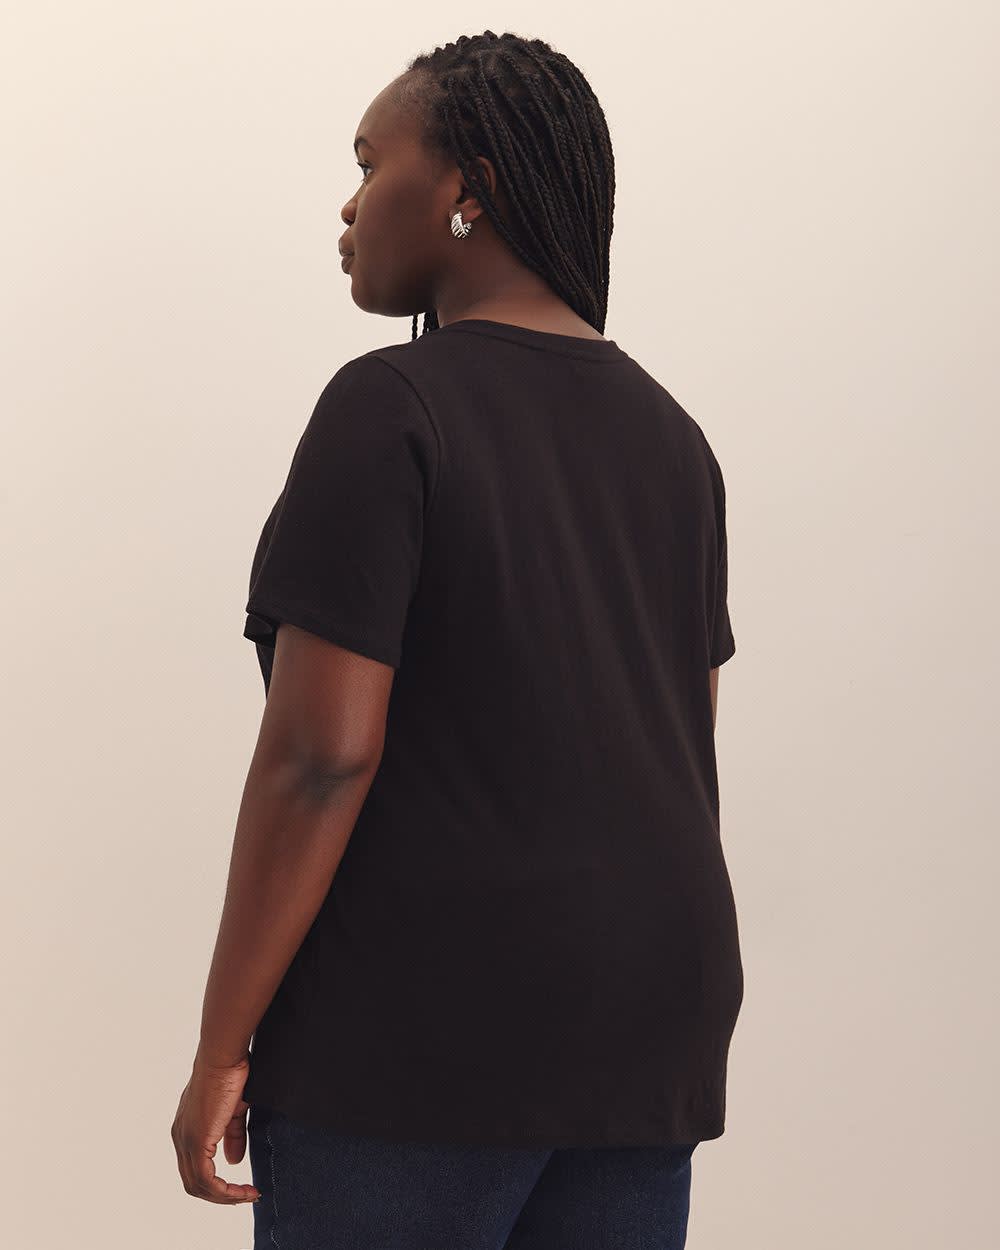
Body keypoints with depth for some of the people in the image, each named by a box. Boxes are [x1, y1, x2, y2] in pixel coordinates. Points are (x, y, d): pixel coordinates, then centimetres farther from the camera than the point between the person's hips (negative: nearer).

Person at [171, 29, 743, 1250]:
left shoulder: (389, 409, -13)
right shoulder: (668, 431, 10)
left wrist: (221, 1049, -11)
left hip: (417, 1037, -7)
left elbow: (322, 750, -18)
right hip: (646, 1034, 7)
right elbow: (686, 741, 14)